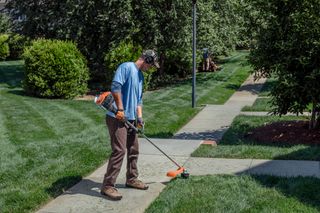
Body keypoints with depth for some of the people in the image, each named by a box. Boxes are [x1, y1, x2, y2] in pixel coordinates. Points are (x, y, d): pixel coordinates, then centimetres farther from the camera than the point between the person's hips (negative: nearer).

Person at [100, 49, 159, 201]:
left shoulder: (140, 75, 19)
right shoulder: (127, 67, -10)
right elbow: (115, 86, -23)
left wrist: (139, 117, 11)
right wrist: (120, 109, -22)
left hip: (130, 119, 10)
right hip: (117, 118, -10)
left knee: (134, 150, 15)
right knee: (119, 151, -13)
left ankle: (131, 179, 31)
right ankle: (107, 186, -5)